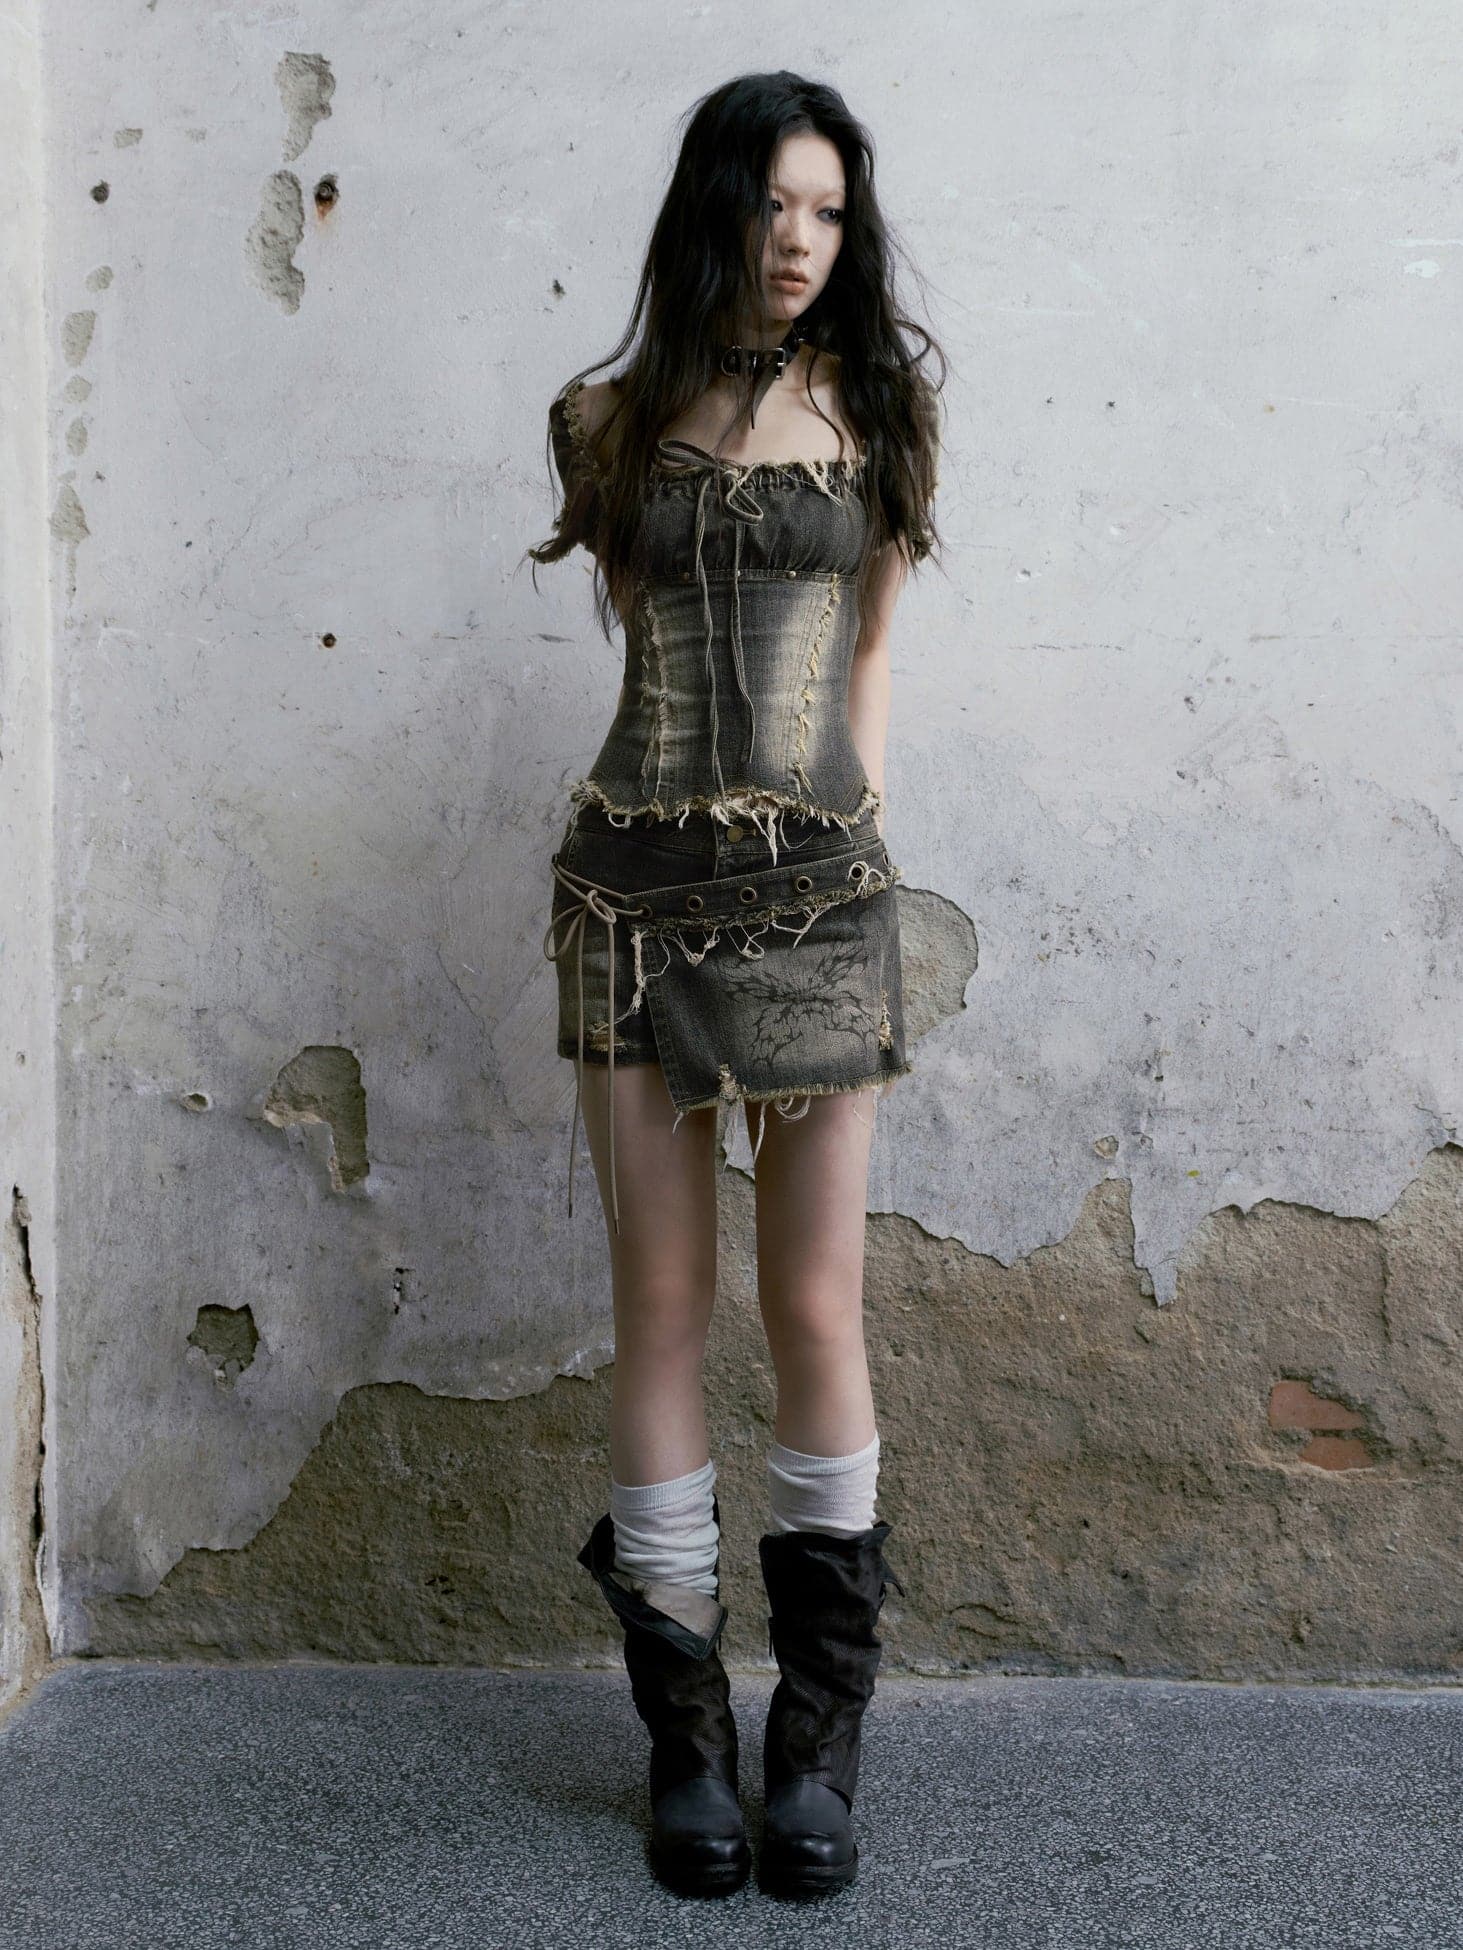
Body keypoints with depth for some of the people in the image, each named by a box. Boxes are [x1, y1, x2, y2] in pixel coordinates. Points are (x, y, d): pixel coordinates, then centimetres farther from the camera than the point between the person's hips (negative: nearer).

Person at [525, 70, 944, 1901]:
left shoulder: (877, 408, 11)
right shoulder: (612, 418, 10)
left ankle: (818, 1732, 14)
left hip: (822, 883, 0)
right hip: (640, 874, 0)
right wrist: (726, 785, 10)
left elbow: (867, 649, 13)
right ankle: (685, 1730, 14)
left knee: (815, 1308, 0)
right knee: (661, 1306, 2)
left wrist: (851, 829, 5)